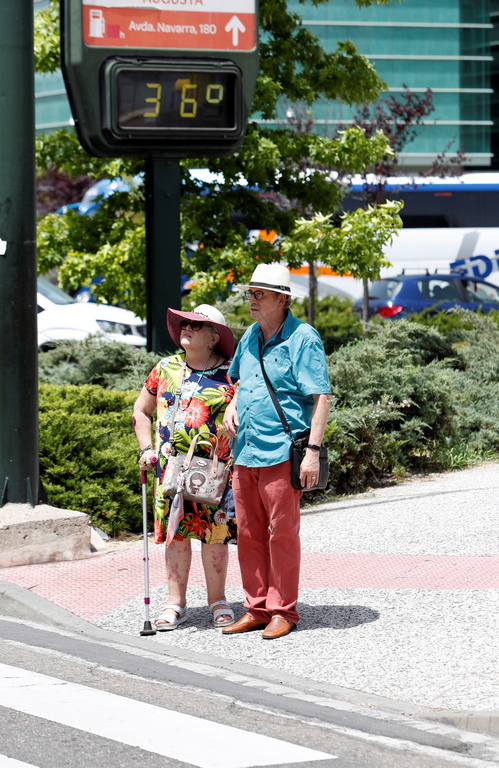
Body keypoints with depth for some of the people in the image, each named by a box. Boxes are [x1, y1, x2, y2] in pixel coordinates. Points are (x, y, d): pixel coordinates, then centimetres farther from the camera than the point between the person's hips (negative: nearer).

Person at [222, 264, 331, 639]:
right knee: (249, 535, 9)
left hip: (281, 453, -7)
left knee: (282, 534, -2)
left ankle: (283, 611, 6)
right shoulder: (251, 337, 15)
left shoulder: (303, 338, -7)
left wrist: (313, 450, -18)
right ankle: (257, 608, 17)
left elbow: (320, 397, -11)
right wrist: (231, 405, 12)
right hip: (245, 453, 7)